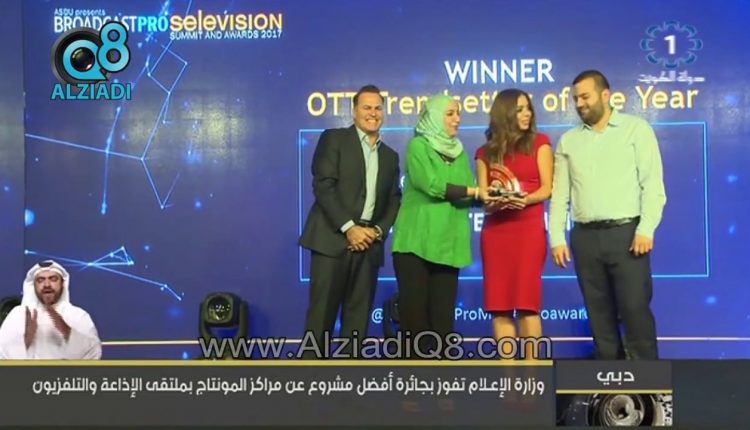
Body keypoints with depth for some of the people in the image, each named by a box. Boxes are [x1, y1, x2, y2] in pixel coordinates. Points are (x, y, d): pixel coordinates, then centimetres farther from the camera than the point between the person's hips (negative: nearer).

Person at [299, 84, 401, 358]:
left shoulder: (390, 156, 20)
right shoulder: (333, 139, 4)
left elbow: (394, 200, 17)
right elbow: (323, 186, -7)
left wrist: (379, 230, -2)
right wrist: (349, 227, -14)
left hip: (369, 242, 5)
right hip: (333, 238, -5)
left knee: (358, 315, 3)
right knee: (322, 312, -7)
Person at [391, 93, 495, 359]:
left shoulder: (459, 151, 16)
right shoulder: (418, 146, -1)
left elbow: (468, 194, 8)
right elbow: (432, 185, -15)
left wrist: (486, 195, -13)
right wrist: (474, 191, -13)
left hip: (447, 244, 5)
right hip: (416, 242, -5)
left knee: (443, 313, 3)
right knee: (415, 311, -3)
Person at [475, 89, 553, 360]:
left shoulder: (539, 143, 9)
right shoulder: (486, 152, 13)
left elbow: (547, 189, 2)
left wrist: (525, 199, -18)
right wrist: (496, 201, -15)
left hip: (529, 228, -2)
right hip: (495, 231, 2)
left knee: (527, 301, -9)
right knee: (499, 304, -1)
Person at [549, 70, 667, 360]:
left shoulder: (636, 129, 3)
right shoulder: (568, 140, 14)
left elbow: (653, 183, -4)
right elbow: (560, 193, 11)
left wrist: (646, 229, -14)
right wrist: (557, 238, 3)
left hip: (626, 232, -4)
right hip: (585, 237, 4)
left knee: (635, 310, -5)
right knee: (599, 314, 7)